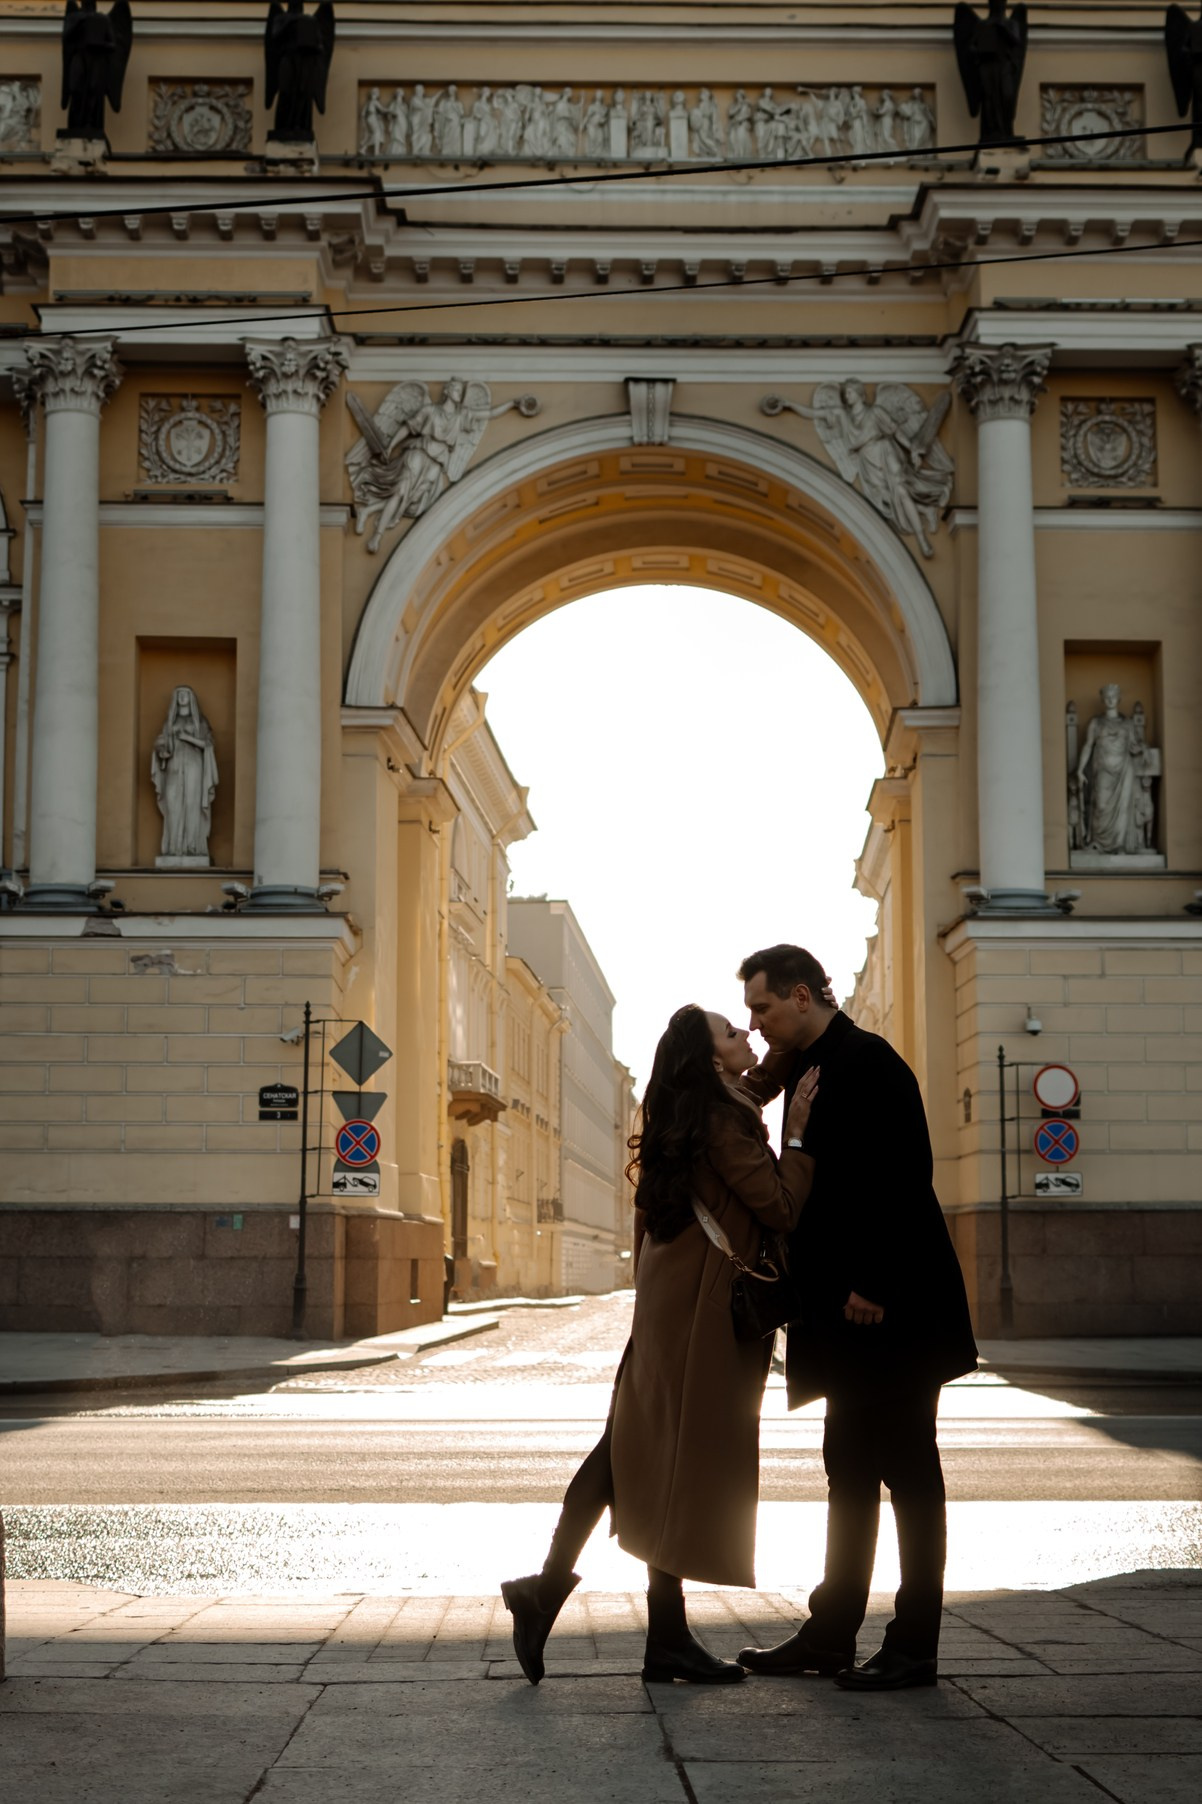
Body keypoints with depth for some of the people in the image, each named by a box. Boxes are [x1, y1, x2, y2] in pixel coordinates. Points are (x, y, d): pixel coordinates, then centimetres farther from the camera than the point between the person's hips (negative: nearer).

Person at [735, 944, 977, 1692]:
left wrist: (871, 1288, -22)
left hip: (889, 1310, -10)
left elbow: (901, 1176, -20)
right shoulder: (808, 1068, 16)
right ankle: (831, 1634, 19)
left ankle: (915, 1649, 5)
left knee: (908, 1469, -2)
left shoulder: (867, 1061, -13)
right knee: (851, 1469, 12)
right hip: (852, 1310, 10)